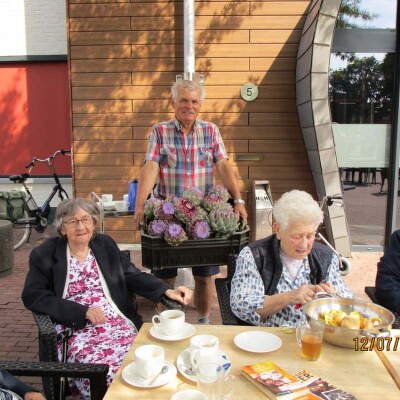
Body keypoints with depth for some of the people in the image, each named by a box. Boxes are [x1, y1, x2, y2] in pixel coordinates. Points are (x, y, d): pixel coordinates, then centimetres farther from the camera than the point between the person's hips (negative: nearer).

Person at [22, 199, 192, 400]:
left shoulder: (106, 245, 13)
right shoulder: (45, 254, 3)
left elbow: (134, 276, 10)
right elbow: (32, 296, -5)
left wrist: (167, 291, -8)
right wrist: (83, 311, -13)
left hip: (118, 324, 3)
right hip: (76, 330, -2)